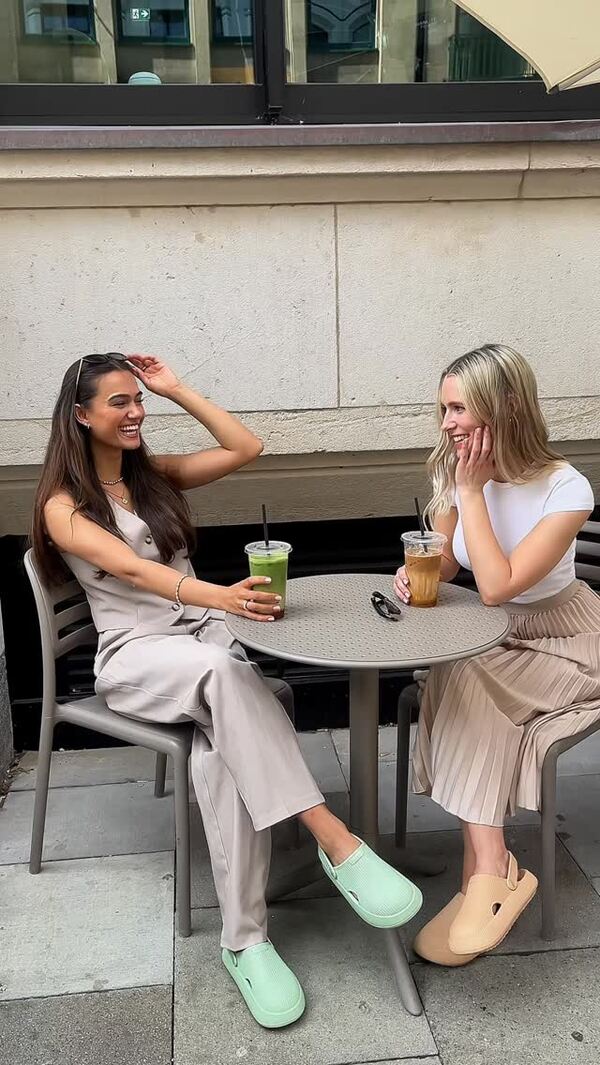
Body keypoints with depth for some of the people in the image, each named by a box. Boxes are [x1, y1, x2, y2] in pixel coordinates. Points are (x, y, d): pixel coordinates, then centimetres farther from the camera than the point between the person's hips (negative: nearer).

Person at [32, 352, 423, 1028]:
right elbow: (132, 571, -18)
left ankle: (245, 940, -28)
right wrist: (221, 596, -36)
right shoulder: (63, 506, 0)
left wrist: (175, 389, 9)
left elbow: (246, 449, 11)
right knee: (223, 667, -38)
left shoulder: (155, 474, 17)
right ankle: (336, 841, -40)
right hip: (135, 657, -4)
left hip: (204, 640, 4)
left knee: (219, 751, -30)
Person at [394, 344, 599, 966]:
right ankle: (492, 869, -21)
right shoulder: (453, 471, -5)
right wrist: (417, 573, -19)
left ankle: (485, 873, -23)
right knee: (457, 683, -26)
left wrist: (473, 490, -26)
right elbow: (444, 566, 5)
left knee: (462, 681, -28)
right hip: (492, 637, 5)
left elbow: (497, 586, -30)